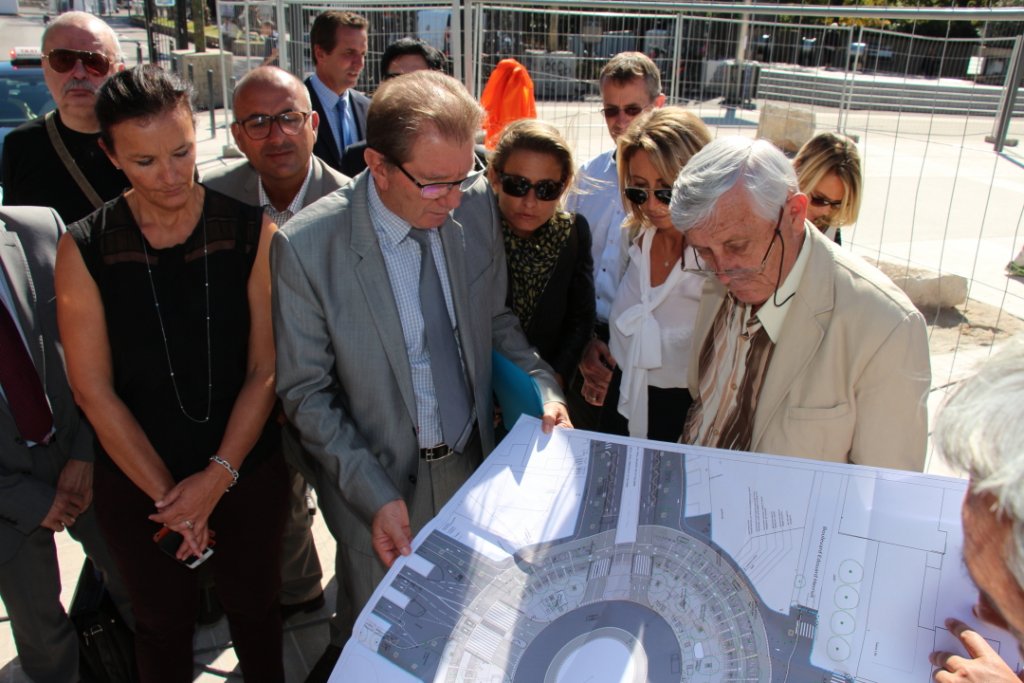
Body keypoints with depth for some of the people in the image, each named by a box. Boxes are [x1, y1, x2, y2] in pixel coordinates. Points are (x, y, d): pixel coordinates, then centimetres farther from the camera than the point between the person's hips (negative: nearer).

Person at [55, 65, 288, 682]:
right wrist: (167, 493, -8)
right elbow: (93, 388, -8)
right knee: (164, 625, 21)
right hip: (137, 484, 1)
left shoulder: (252, 233, -10)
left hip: (248, 473, 0)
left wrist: (218, 476, -13)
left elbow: (265, 370, -9)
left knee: (255, 612, 19)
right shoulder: (84, 250, -9)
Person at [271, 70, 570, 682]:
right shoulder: (305, 246, -21)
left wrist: (543, 387, -12)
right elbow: (307, 392, -14)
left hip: (474, 464, 4)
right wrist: (374, 495, -20)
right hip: (381, 479, -3)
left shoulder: (477, 206, -9)